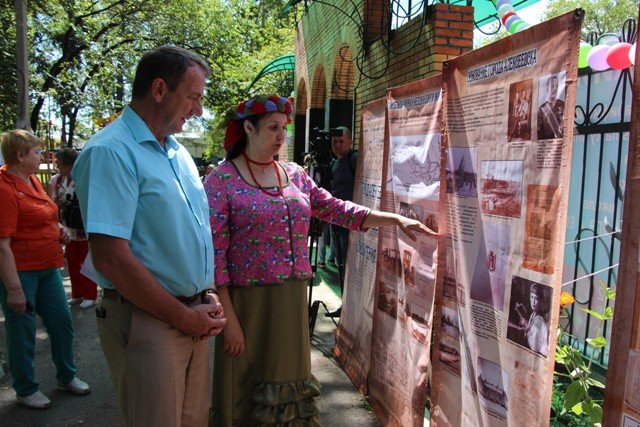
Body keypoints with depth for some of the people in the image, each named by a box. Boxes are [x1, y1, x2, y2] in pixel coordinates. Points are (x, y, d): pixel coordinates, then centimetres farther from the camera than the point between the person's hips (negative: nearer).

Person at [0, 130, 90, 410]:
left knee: (62, 321, 16)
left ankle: (66, 377, 35)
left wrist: (57, 228, 6)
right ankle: (25, 390, 27)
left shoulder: (32, 180, 8)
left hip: (47, 267, 9)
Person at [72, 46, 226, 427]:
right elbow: (111, 257, -22)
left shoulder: (179, 152, 11)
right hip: (147, 321, -8)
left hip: (194, 317, 8)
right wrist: (184, 317, -15)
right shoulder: (110, 152, -16)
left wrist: (208, 295, 4)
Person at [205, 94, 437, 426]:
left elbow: (336, 209, 8)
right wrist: (228, 319, -14)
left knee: (289, 386, 15)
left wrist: (396, 219, 0)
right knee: (242, 394, 7)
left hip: (293, 300, 5)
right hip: (245, 302, -5)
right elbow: (214, 255, -11)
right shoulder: (222, 180, -7)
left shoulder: (294, 175, 10)